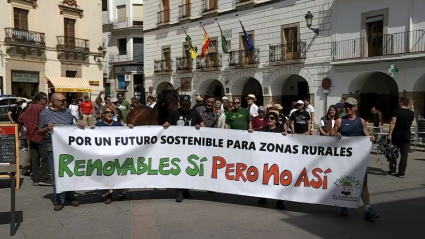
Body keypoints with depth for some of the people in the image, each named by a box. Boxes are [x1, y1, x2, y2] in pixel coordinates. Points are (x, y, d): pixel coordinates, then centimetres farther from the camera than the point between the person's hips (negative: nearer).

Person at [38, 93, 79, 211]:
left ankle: (70, 197, 26)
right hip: (54, 149, -3)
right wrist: (47, 128, -17)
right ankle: (58, 200, 12)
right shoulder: (45, 113, -1)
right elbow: (40, 131, 3)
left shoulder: (68, 112, 8)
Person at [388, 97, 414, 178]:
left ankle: (393, 169, 13)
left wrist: (390, 134, -17)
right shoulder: (411, 113, 4)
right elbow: (410, 124, 18)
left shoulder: (396, 111, -9)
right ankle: (401, 172, 1)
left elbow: (393, 123, -17)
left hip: (396, 135, -2)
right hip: (406, 136, 2)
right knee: (404, 154, 3)